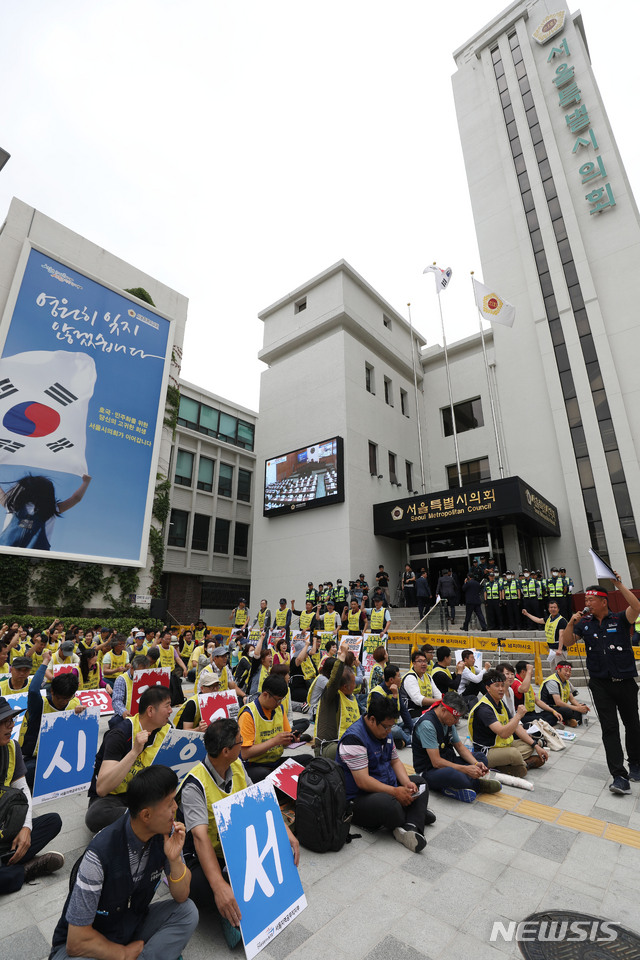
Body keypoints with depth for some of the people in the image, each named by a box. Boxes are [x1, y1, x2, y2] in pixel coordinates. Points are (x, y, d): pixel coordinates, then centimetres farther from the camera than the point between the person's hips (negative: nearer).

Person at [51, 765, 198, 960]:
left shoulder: (166, 833, -14)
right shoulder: (100, 854, -31)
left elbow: (181, 896, -6)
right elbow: (77, 942, -23)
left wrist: (175, 859, -27)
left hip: (133, 924, 5)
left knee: (187, 911, -17)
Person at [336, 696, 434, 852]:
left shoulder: (384, 732, 5)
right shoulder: (354, 739, -25)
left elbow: (395, 760, 13)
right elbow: (363, 782, -27)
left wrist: (407, 783, -5)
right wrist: (395, 791, -24)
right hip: (359, 797, -10)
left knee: (419, 783, 10)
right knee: (388, 803, -38)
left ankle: (410, 828, -14)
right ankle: (416, 814, -7)